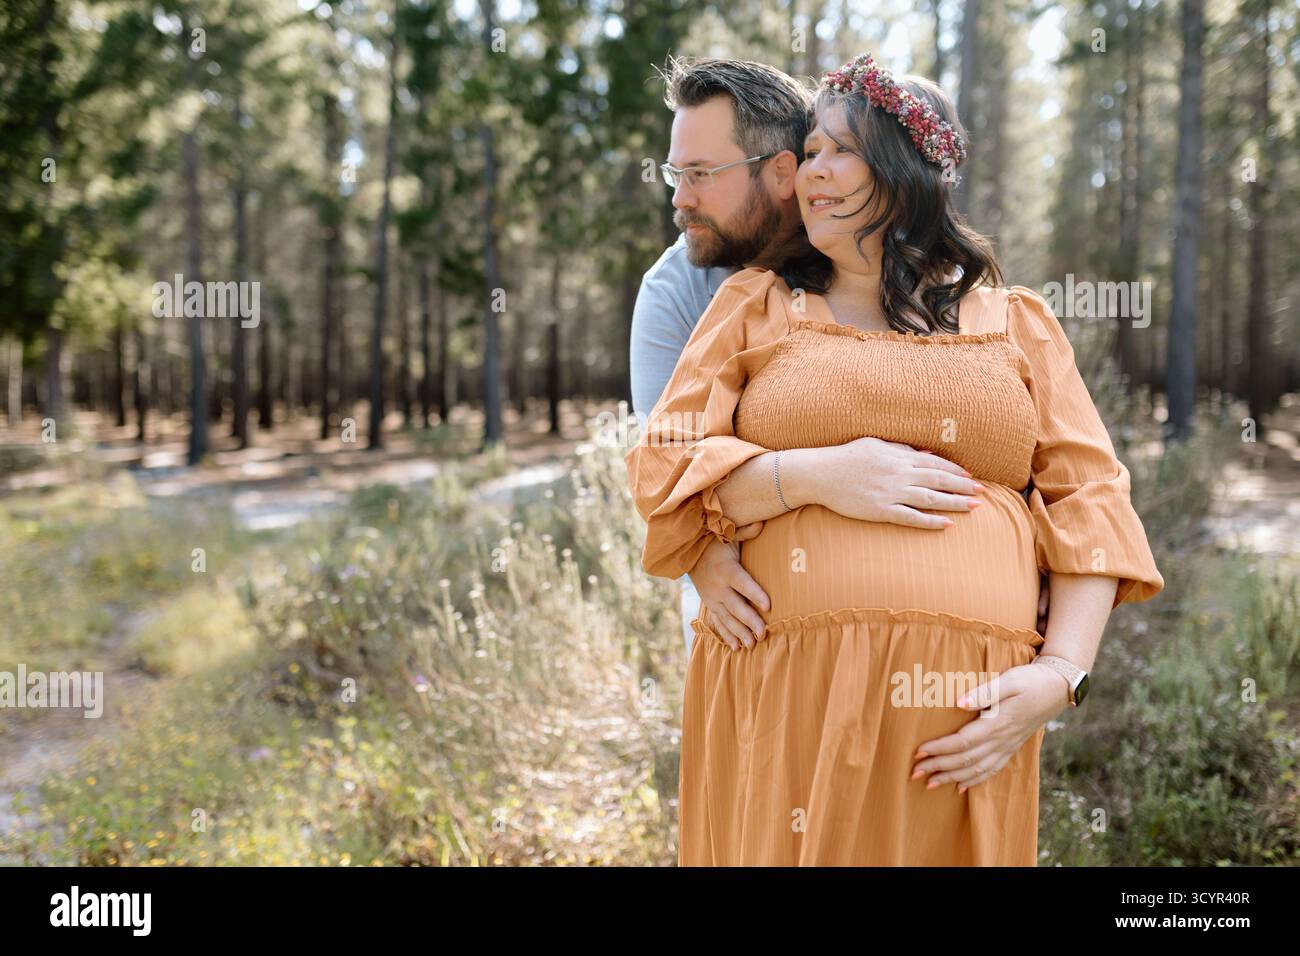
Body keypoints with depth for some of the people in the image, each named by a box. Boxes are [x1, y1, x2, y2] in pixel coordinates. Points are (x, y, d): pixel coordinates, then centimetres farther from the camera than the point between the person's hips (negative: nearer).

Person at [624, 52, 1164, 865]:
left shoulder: (1017, 324, 14)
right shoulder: (756, 305, 14)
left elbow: (1089, 506, 7)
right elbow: (661, 473, 5)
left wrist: (1059, 675, -7)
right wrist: (815, 476, -11)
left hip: (964, 709, 1)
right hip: (784, 696, 0)